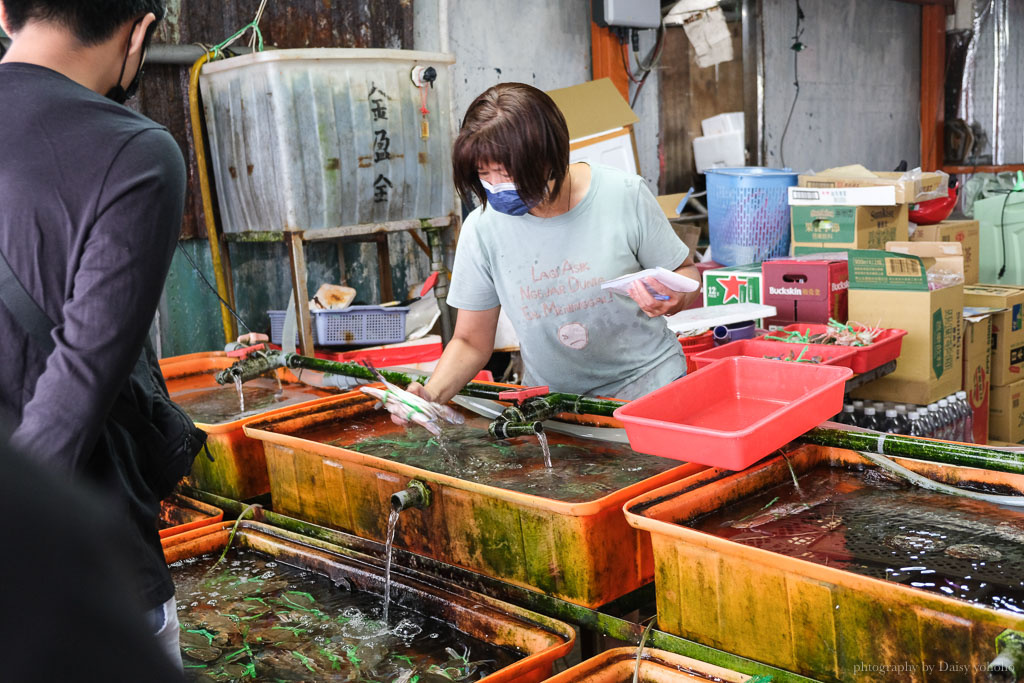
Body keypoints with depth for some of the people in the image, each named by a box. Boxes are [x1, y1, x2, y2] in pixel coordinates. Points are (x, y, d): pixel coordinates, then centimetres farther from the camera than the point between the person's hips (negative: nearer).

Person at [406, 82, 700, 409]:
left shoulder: (625, 195, -10)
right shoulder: (482, 229, -5)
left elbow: (685, 273, 6)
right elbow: (471, 342, 4)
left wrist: (672, 298, -18)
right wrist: (432, 395, -14)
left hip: (647, 382, -2)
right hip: (551, 403, 3)